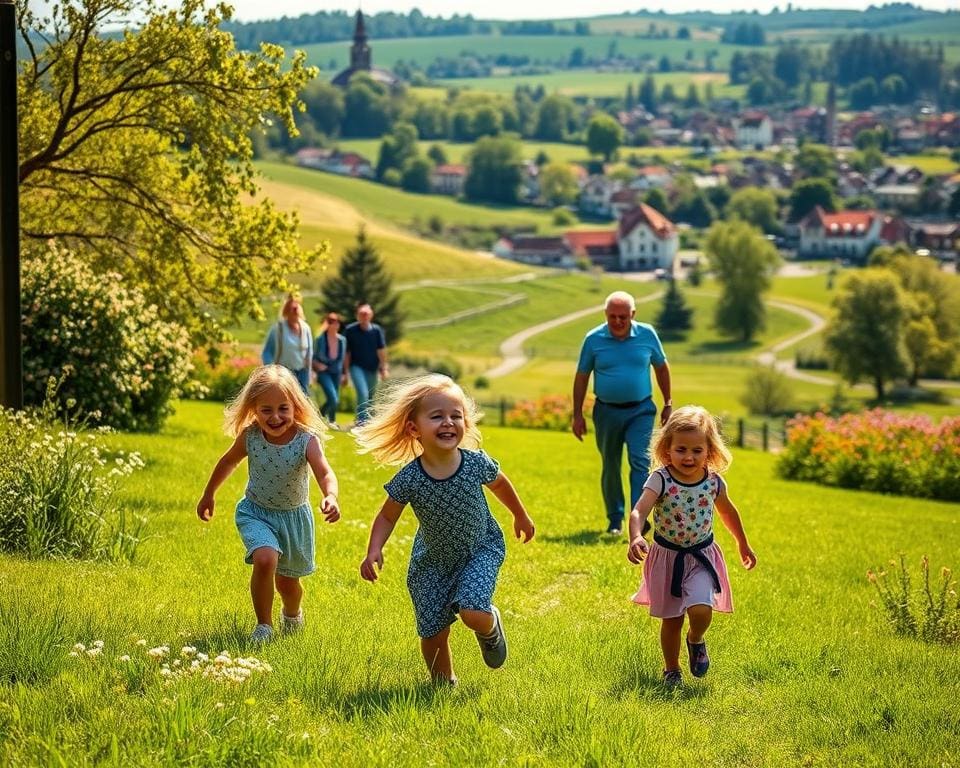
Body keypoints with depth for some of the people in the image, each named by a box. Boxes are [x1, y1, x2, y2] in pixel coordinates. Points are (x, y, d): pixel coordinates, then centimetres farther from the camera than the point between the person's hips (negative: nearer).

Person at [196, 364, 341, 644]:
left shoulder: (307, 440, -23)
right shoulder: (249, 436, -16)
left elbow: (325, 473, -37)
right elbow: (228, 462, 4)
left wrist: (330, 497, -58)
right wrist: (208, 495, 15)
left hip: (294, 516, 0)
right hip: (256, 513, 0)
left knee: (287, 581, 14)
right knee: (265, 560, -28)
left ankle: (292, 616, 51)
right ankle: (263, 626, -8)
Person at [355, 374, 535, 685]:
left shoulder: (476, 463, -21)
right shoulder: (408, 480, -23)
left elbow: (500, 485, 2)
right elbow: (387, 517, -7)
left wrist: (520, 516, 19)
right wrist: (374, 551, -23)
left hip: (480, 551, -1)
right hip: (432, 561, 1)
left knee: (472, 614, -22)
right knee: (433, 634, 2)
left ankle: (491, 627, 16)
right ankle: (443, 684, 31)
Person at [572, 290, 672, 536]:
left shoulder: (647, 334, -2)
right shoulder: (594, 339, -4)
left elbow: (662, 368, 12)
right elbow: (581, 377, 4)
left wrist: (668, 404, 13)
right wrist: (577, 415, 3)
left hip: (640, 411, -1)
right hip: (607, 411, 1)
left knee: (640, 460, -16)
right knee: (610, 467, 9)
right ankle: (615, 520, 23)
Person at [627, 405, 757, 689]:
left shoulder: (714, 482, -7)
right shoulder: (660, 480, -18)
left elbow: (728, 512, 13)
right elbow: (638, 511, -31)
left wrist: (743, 545, 25)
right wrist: (635, 538, -52)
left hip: (701, 557, 1)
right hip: (667, 557, -1)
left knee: (701, 610, -19)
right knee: (670, 619, 9)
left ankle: (695, 640, 16)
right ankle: (671, 671, 32)